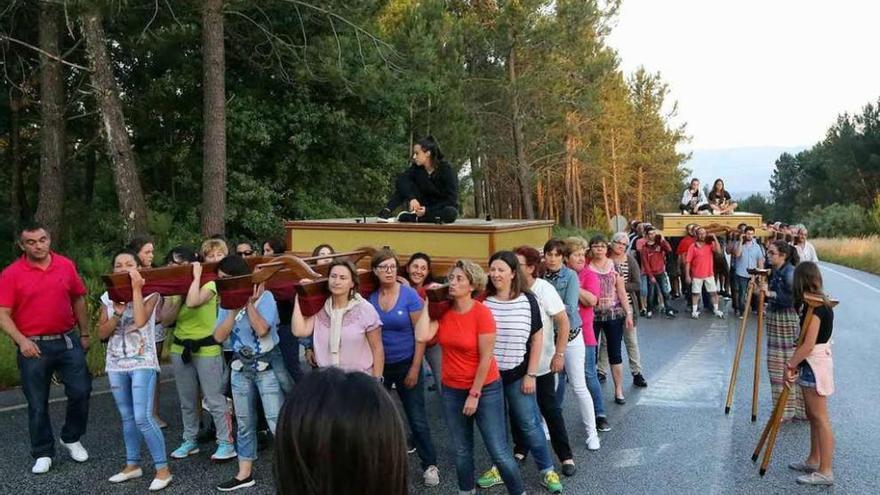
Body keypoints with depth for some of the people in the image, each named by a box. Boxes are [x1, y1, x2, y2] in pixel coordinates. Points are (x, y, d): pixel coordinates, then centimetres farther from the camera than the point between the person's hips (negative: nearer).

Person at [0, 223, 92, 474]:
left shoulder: (66, 265, 2)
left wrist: (84, 334, 14)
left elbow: (78, 300, 12)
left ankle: (71, 439, 27)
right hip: (33, 347, -2)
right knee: (37, 404, 8)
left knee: (81, 391, 3)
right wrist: (21, 340, -22)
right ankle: (43, 453, 23)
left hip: (68, 341, 2)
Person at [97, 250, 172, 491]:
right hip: (116, 365, 5)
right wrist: (117, 313, -12)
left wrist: (136, 289, -17)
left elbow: (140, 320, -23)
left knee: (142, 418, -12)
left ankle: (163, 468, -3)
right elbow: (102, 333, 3)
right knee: (127, 417, 13)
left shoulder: (149, 293, -5)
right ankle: (132, 464, 26)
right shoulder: (108, 297, 7)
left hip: (143, 363, -5)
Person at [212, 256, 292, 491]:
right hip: (240, 366, 6)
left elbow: (262, 329, -25)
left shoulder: (264, 296, -11)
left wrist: (249, 303, -16)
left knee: (277, 422, -7)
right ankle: (244, 473, 24)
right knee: (244, 423, 14)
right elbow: (219, 336, -5)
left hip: (267, 365, -6)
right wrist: (234, 309, -13)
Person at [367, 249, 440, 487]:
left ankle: (430, 465, 18)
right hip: (378, 365, 3)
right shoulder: (369, 297, -5)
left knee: (417, 418, 4)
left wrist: (415, 368, -12)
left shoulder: (409, 294, -12)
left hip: (405, 364, -2)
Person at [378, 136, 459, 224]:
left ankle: (411, 217, -34)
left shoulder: (446, 169, -18)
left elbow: (451, 200, -22)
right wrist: (412, 198, -39)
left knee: (451, 213, -39)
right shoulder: (417, 167, -7)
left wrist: (427, 210, -29)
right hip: (423, 206, 3)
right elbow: (400, 180, -23)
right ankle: (386, 212, -28)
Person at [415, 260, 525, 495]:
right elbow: (421, 336, -19)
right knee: (462, 451, 15)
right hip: (451, 390, 5)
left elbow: (486, 358, -15)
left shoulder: (482, 313, -17)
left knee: (499, 452, -1)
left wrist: (475, 394, -12)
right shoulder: (443, 312, -2)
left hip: (485, 389, -4)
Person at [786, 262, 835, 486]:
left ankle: (825, 472, 2)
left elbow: (808, 344, -23)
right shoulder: (821, 303, 9)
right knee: (813, 415, 18)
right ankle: (814, 460, 30)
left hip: (815, 364, -10)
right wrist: (794, 363, 5)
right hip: (812, 364, 10)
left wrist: (791, 365, -14)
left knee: (820, 417, -4)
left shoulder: (815, 307, -20)